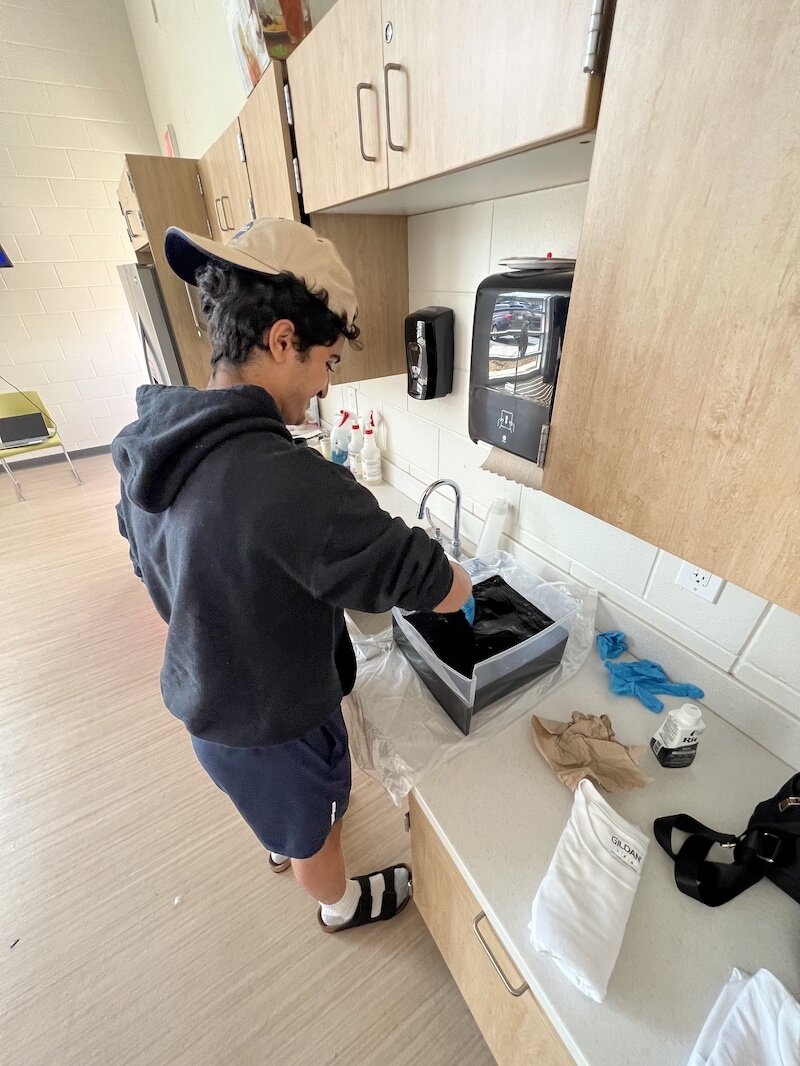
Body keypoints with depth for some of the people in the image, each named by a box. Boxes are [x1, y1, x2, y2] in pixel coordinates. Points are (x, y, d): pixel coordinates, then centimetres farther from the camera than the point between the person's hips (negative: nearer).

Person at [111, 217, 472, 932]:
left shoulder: (148, 449, -12)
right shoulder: (291, 484, -40)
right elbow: (443, 590, -32)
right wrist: (452, 579, -8)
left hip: (202, 696, 7)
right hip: (272, 723, -6)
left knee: (276, 805, 38)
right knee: (315, 827, 28)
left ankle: (282, 845, 70)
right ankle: (343, 904, 61)